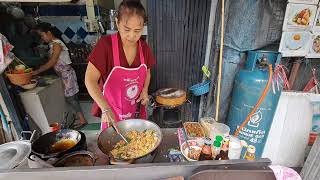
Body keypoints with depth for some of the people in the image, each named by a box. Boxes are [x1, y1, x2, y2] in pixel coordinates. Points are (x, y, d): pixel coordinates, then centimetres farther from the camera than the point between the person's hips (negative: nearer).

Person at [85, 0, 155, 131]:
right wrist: (105, 108, -32)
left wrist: (145, 90, -8)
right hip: (111, 112, -3)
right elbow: (90, 79, -21)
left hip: (136, 111, 3)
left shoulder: (144, 47, -7)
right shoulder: (105, 44, -20)